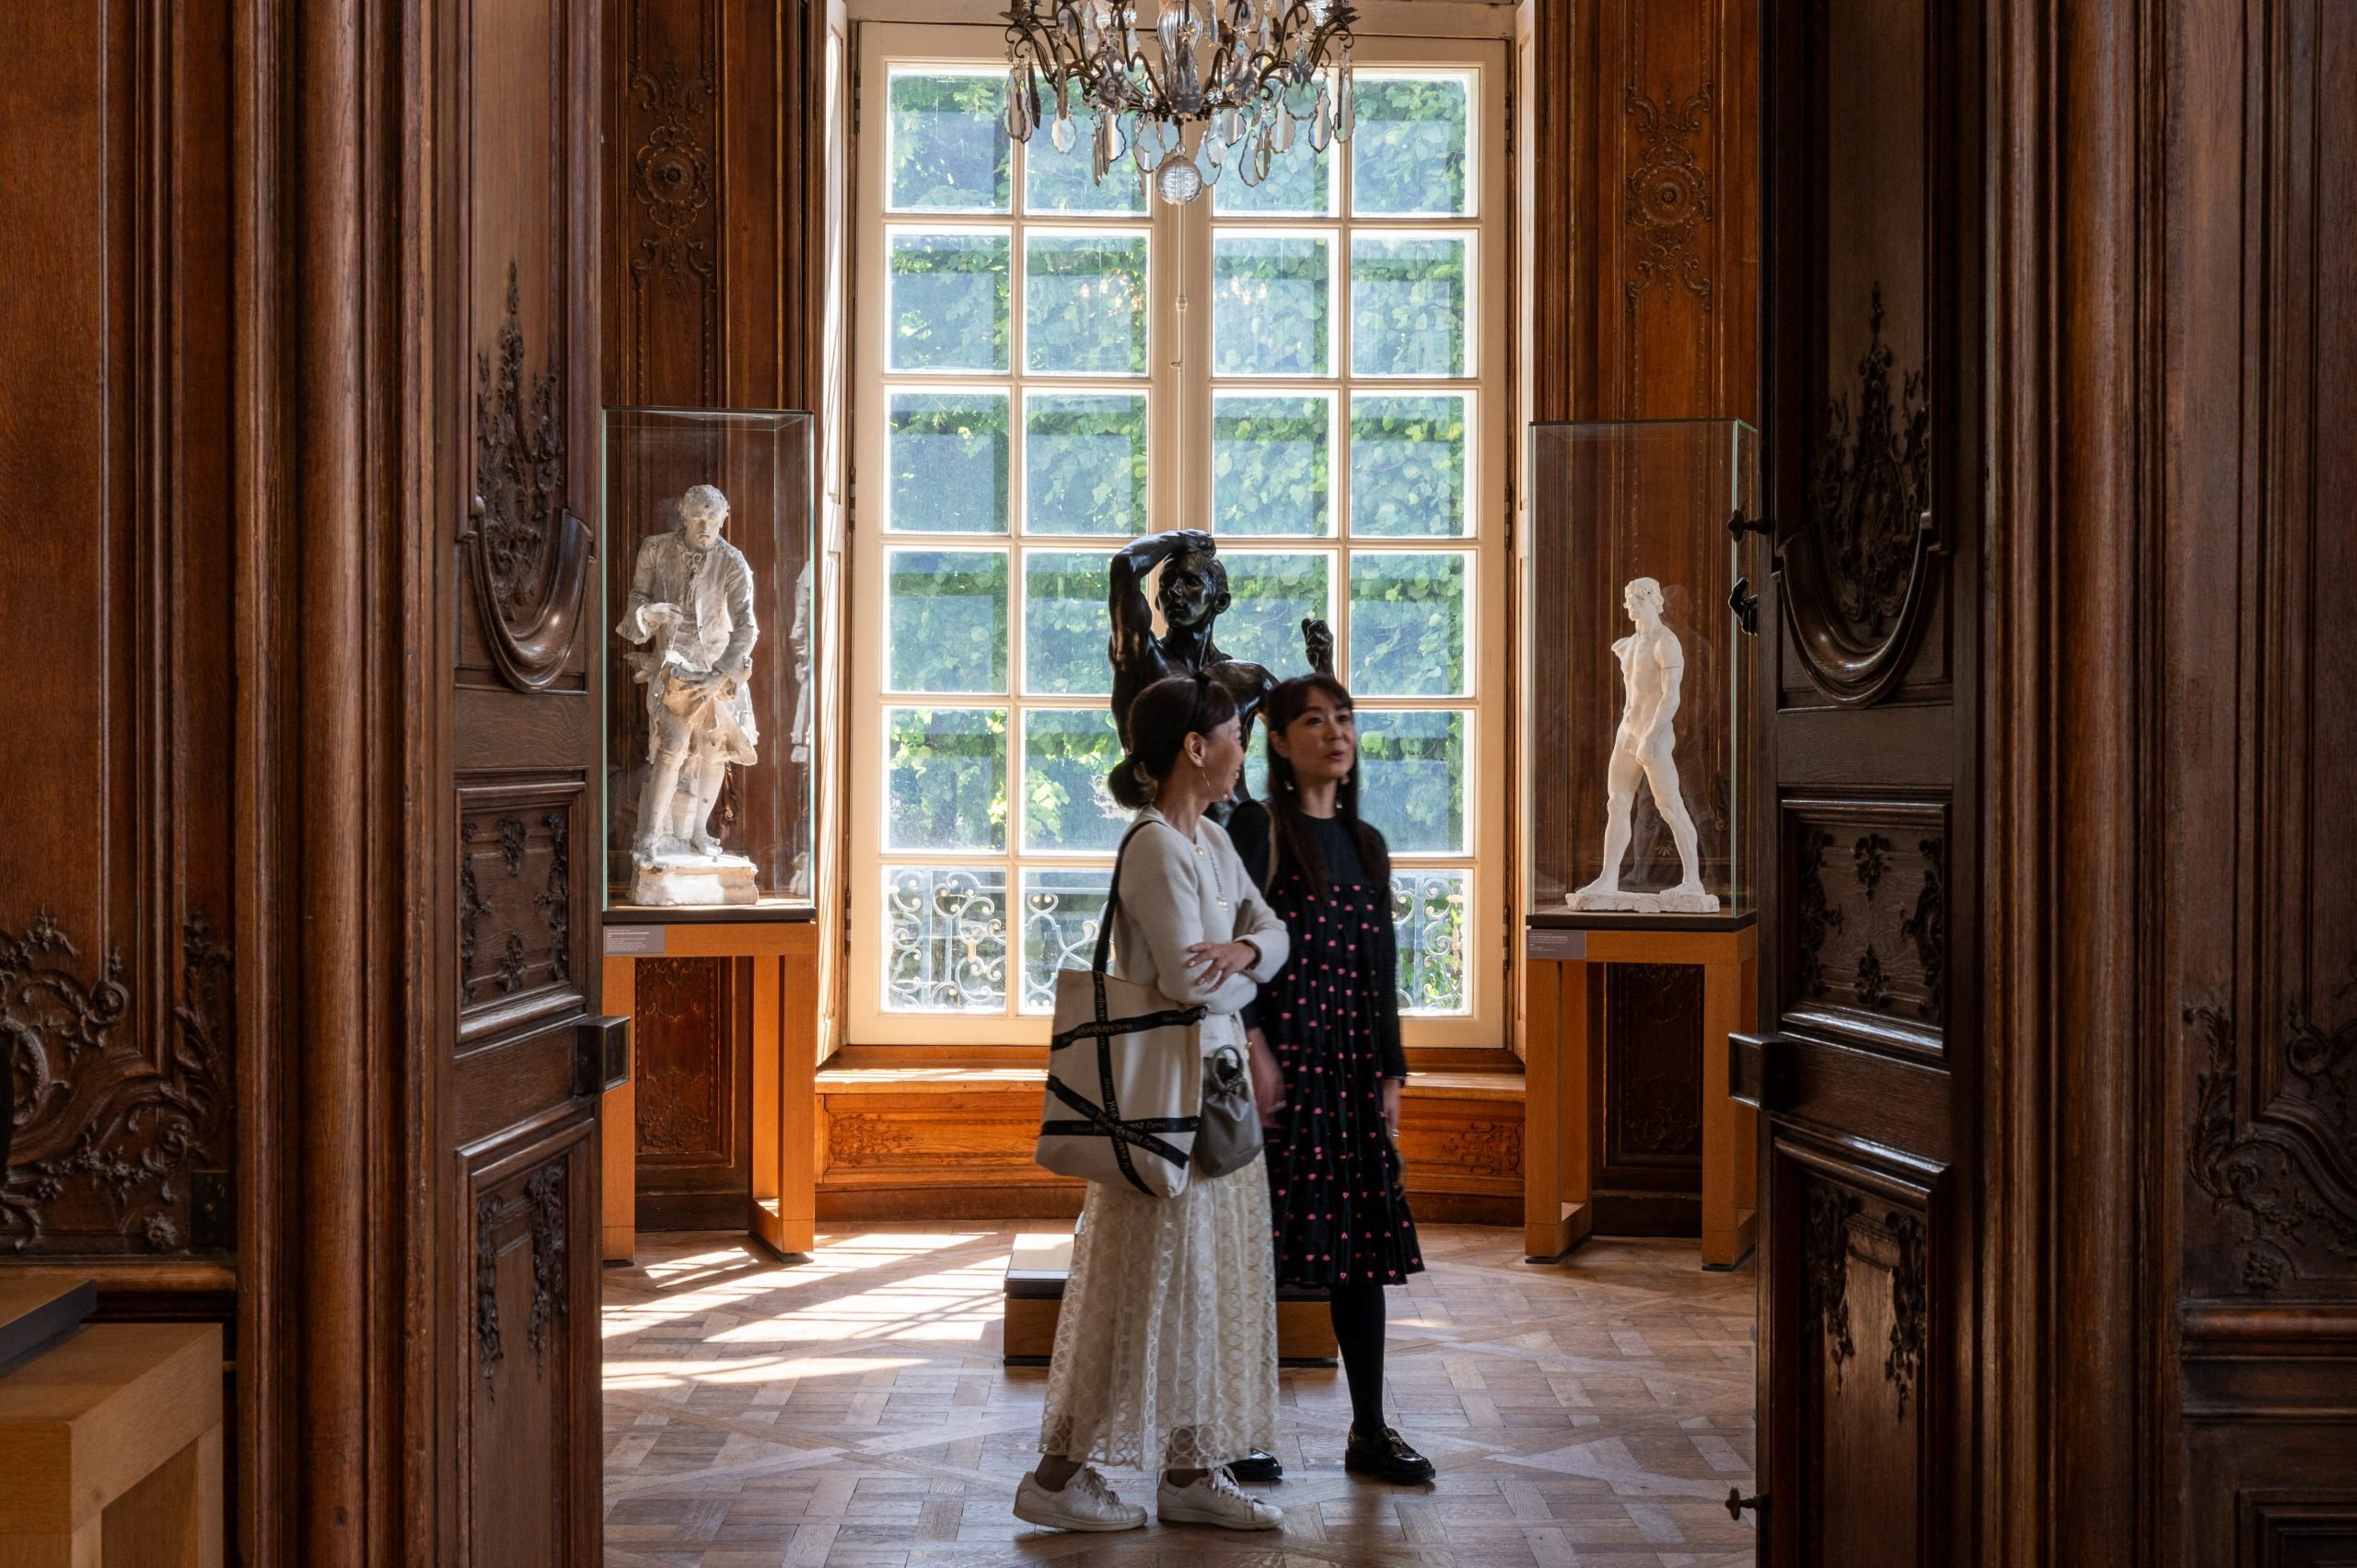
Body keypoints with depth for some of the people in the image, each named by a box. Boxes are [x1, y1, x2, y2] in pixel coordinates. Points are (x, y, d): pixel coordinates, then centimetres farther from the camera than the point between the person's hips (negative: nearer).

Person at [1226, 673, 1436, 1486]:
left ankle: (1369, 1432, 15)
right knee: (1265, 1238, -3)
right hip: (1281, 1052, -6)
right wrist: (1254, 1049, -18)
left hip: (1352, 1061, 6)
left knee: (1363, 1242, 7)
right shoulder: (1258, 826, -4)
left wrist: (1391, 1073, 12)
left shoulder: (1367, 843, 16)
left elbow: (1381, 968, 16)